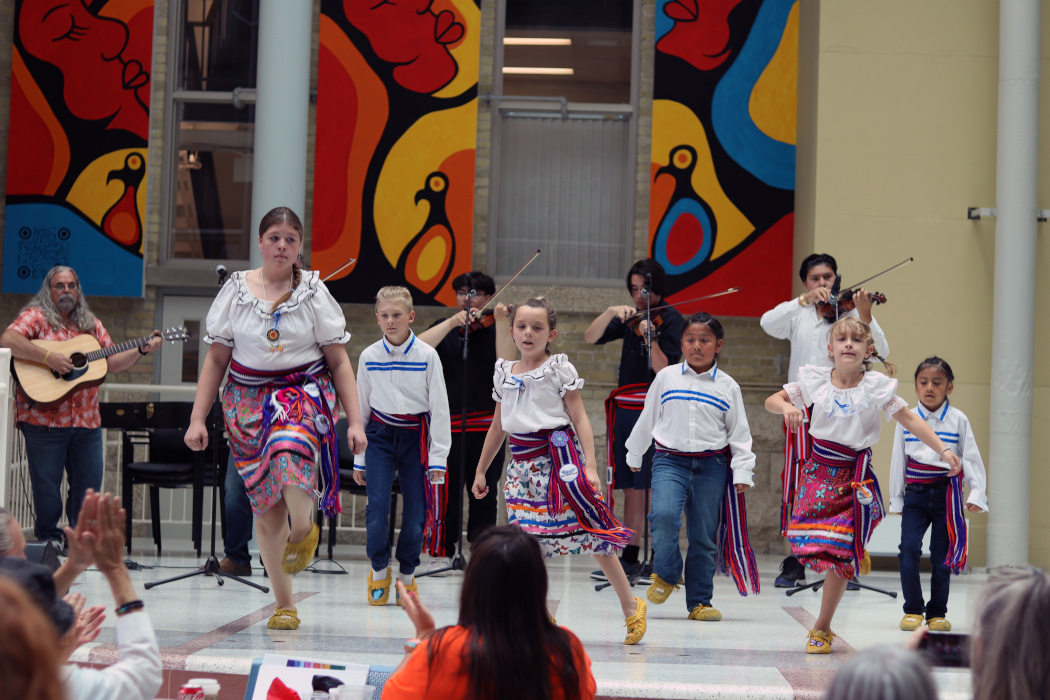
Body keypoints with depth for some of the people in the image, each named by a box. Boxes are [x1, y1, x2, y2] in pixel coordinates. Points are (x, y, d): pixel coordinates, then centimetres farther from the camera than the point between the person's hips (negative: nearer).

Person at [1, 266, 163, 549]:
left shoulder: (91, 325, 17)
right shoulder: (36, 317, -1)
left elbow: (112, 362, 17)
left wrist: (142, 350, 2)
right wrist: (48, 357, -24)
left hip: (87, 420, 5)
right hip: (45, 419, -5)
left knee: (89, 483, 7)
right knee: (47, 485, -1)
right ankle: (49, 540, 13)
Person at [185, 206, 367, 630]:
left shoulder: (313, 292, 1)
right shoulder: (236, 290, 4)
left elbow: (338, 361, 2)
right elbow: (216, 359, 8)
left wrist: (355, 421, -4)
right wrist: (197, 419, 2)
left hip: (304, 392, -2)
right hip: (249, 399, 2)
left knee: (289, 449, -36)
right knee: (266, 507, 0)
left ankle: (302, 530, -8)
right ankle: (284, 604, 9)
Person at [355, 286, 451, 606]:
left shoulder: (427, 355, -4)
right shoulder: (368, 357, 3)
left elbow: (439, 408, -1)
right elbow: (360, 407, 11)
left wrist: (438, 458, -4)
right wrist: (358, 459, 11)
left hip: (416, 437, -1)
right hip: (380, 435, 1)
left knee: (416, 512, -2)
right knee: (377, 507, -11)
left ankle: (406, 576, 18)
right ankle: (379, 571, 10)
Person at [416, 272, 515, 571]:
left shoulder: (494, 329, 8)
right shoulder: (445, 328, 12)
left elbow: (506, 362, -11)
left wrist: (501, 322, -20)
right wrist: (453, 322, -14)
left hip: (487, 424, 0)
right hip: (449, 422, 0)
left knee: (485, 493, 3)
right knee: (447, 491, -4)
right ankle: (443, 551, 6)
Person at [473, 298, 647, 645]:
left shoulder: (559, 368, -1)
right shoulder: (504, 373, 14)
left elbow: (580, 420, -4)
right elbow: (498, 426, 22)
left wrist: (589, 466, -14)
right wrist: (480, 471, 23)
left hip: (558, 456, -5)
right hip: (522, 462, 5)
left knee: (589, 531, -4)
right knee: (527, 539, -1)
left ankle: (630, 606, 8)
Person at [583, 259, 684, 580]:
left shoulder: (671, 319, -4)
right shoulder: (629, 319, 13)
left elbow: (666, 370, -14)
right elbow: (590, 337, 2)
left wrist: (651, 339, -29)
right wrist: (611, 312, -13)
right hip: (627, 409, 6)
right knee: (632, 487, 8)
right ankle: (630, 558, 13)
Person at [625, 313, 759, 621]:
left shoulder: (727, 387, 5)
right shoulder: (666, 377, 5)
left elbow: (739, 433, 10)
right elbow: (647, 419, 16)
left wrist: (742, 472, 3)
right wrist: (634, 454, 24)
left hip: (712, 466, 1)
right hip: (670, 460, -1)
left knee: (704, 535, 3)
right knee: (663, 515, -24)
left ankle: (699, 602, 15)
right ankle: (665, 575, 1)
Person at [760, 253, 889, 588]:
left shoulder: (848, 313, 4)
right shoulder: (798, 315, 11)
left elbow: (881, 351, -9)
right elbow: (767, 322, -9)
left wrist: (865, 315, -26)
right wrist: (805, 300, -19)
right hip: (802, 408, 2)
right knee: (798, 485, 2)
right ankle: (795, 564, 9)